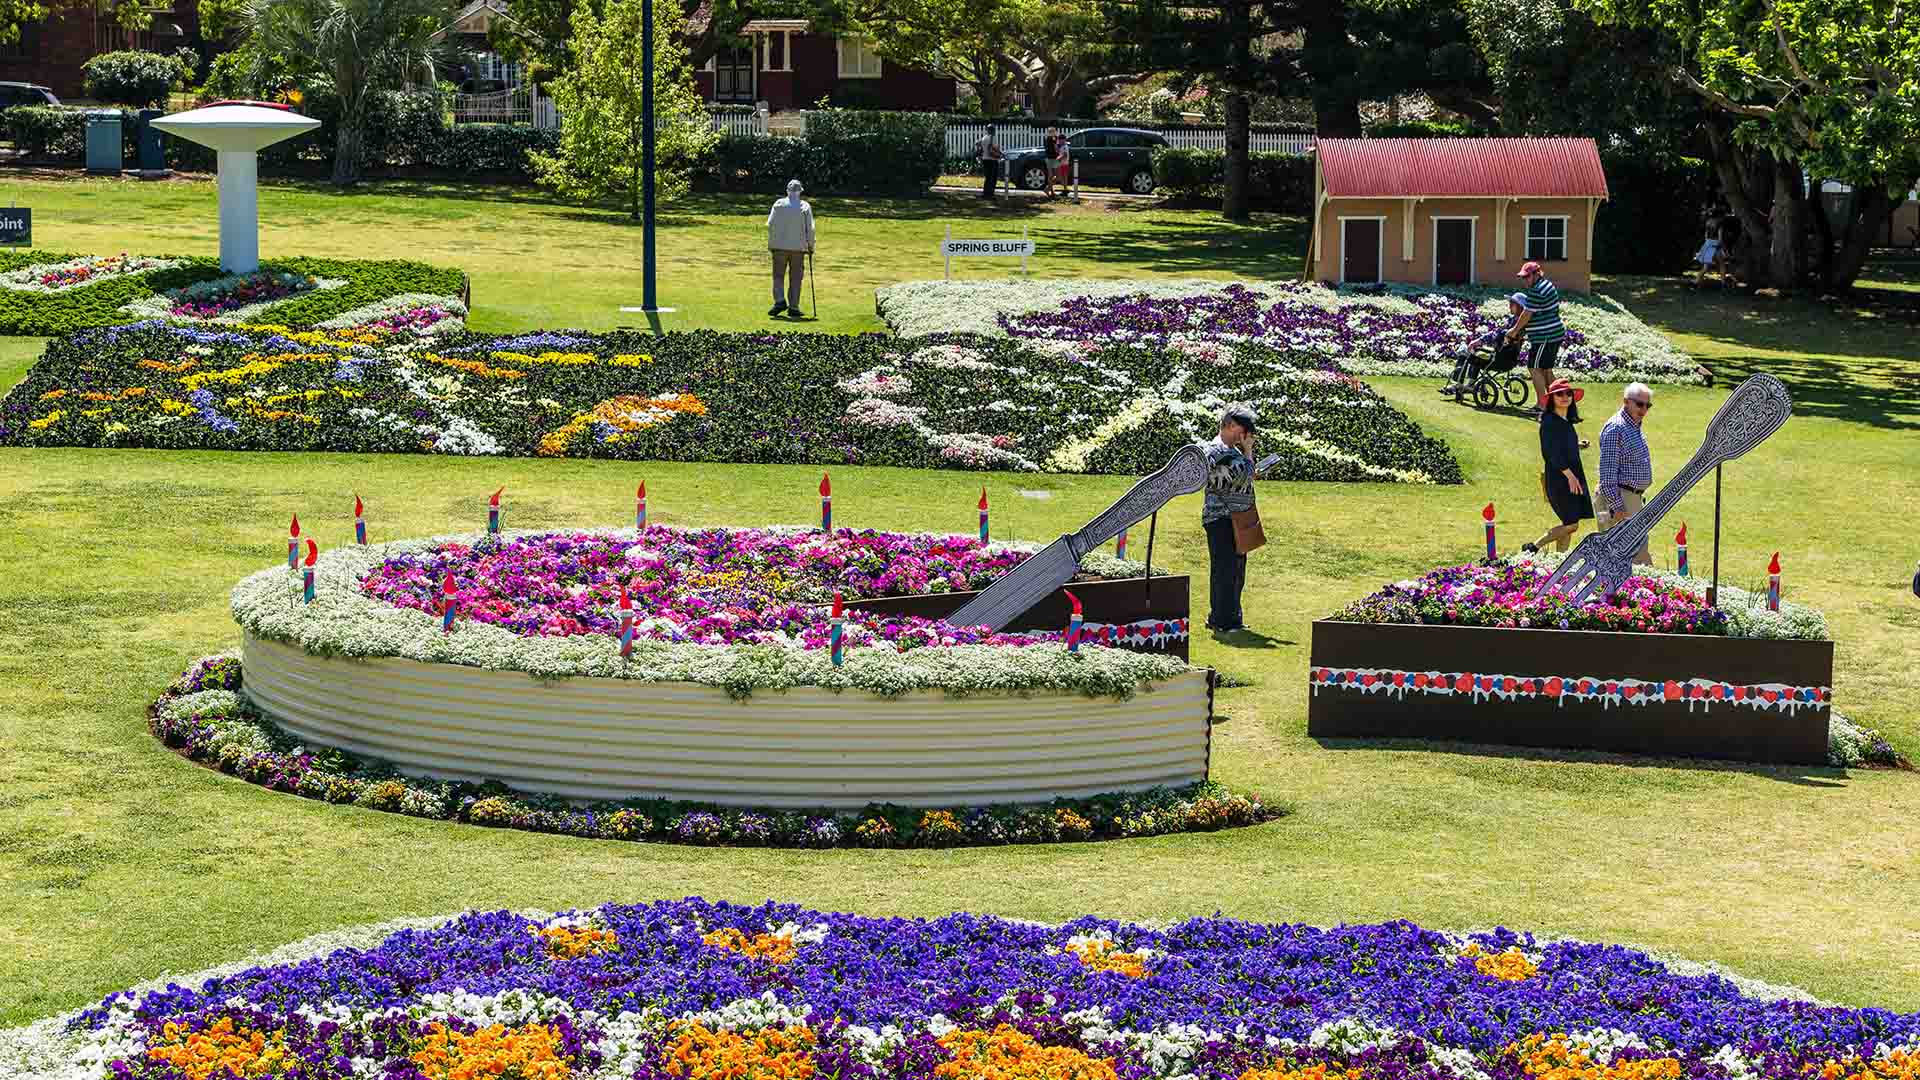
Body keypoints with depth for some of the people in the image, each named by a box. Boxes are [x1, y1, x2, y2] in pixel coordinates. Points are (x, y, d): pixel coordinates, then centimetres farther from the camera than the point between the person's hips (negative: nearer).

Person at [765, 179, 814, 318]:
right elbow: (810, 228, -3)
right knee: (795, 278, 6)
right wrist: (810, 246, 7)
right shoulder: (805, 206, 0)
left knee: (778, 275, 8)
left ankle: (780, 301, -10)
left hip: (780, 246, 0)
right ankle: (793, 307, 4)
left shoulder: (779, 204, -1)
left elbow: (770, 224, -3)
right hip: (799, 247, 0)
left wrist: (770, 243, 5)